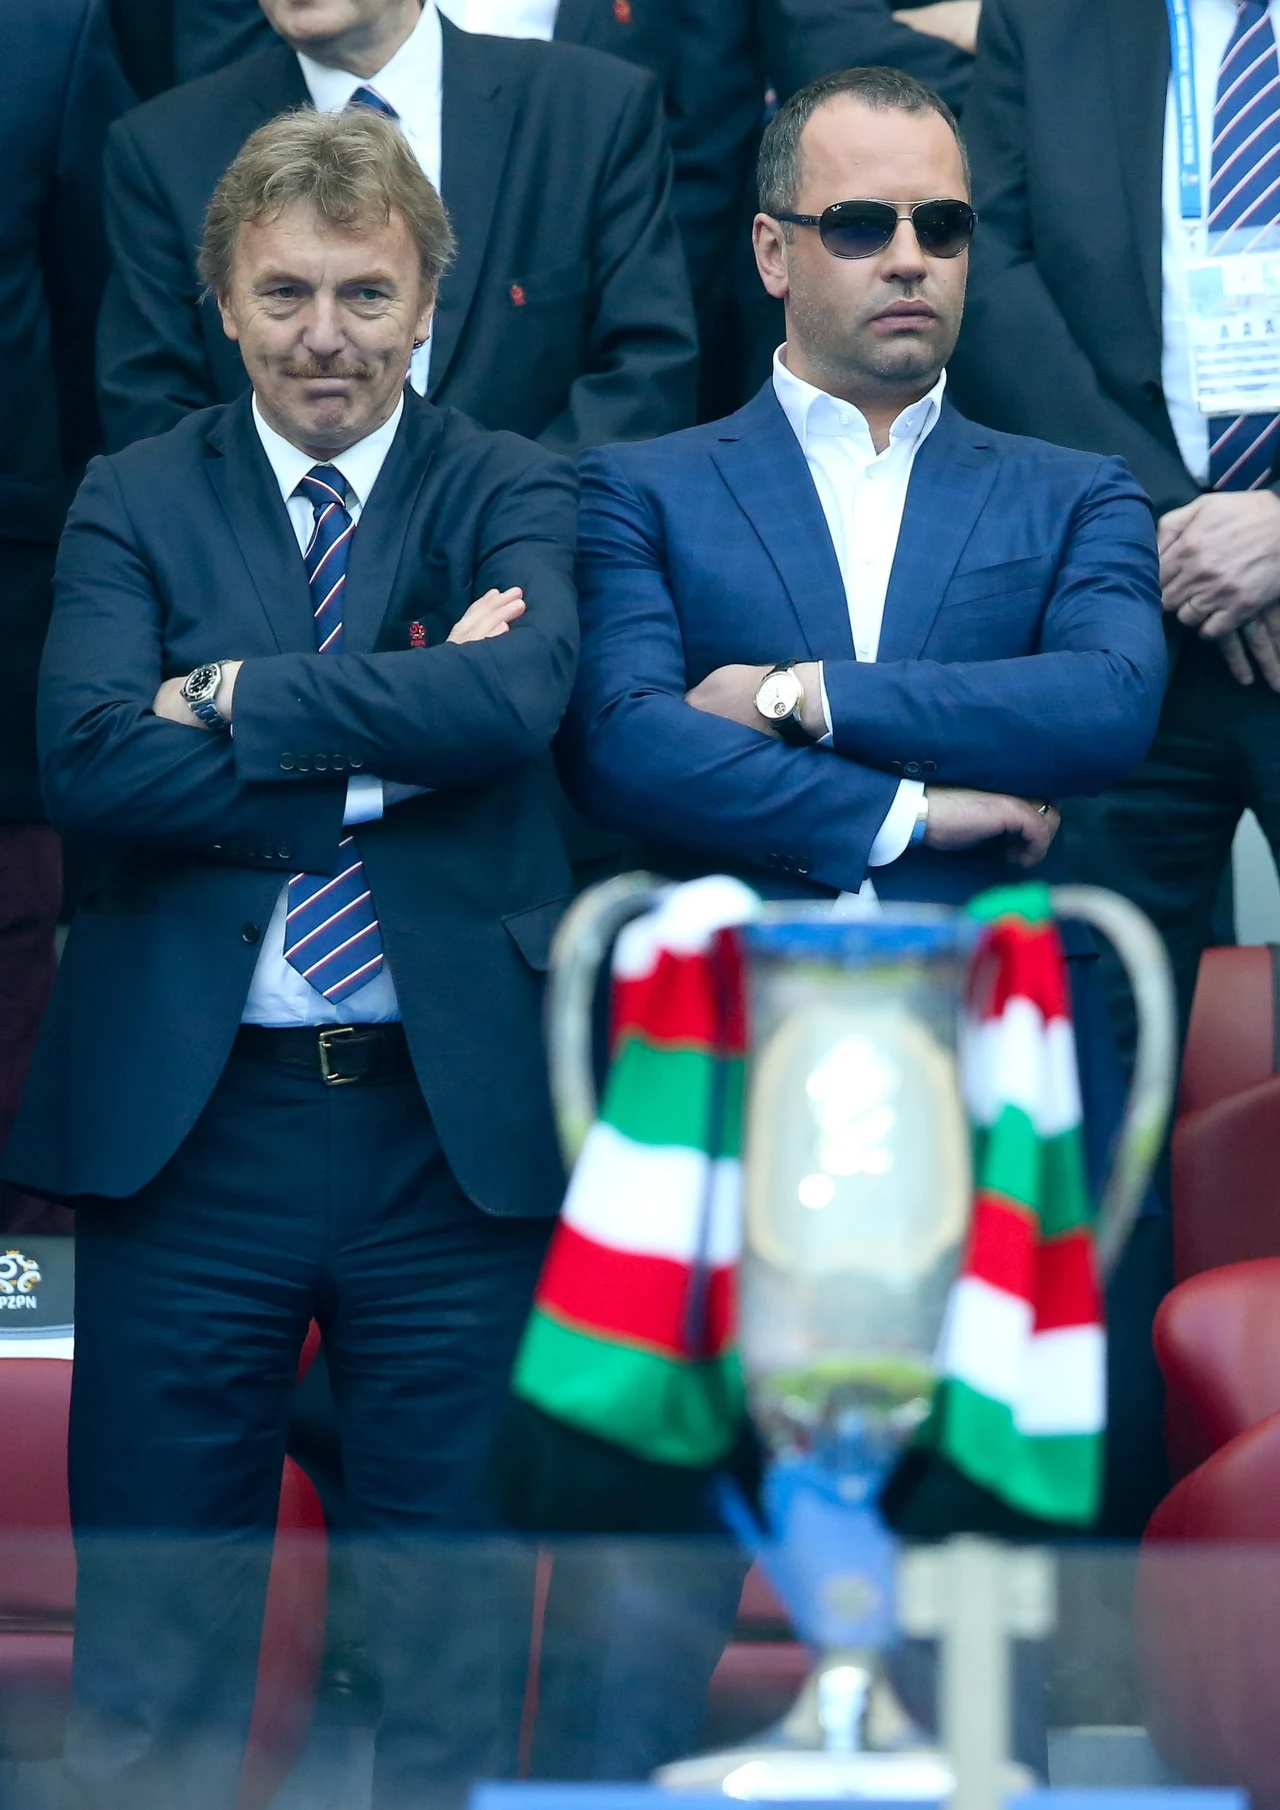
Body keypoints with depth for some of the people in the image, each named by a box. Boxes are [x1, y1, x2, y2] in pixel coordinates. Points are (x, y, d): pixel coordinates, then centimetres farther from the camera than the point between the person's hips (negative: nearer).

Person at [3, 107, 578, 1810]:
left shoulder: (513, 492, 5)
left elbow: (520, 695, -16)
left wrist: (235, 696, -12)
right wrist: (386, 750, -14)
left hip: (455, 1116, 0)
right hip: (188, 1116, 0)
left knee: (455, 1609, 8)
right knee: (155, 1617, 6)